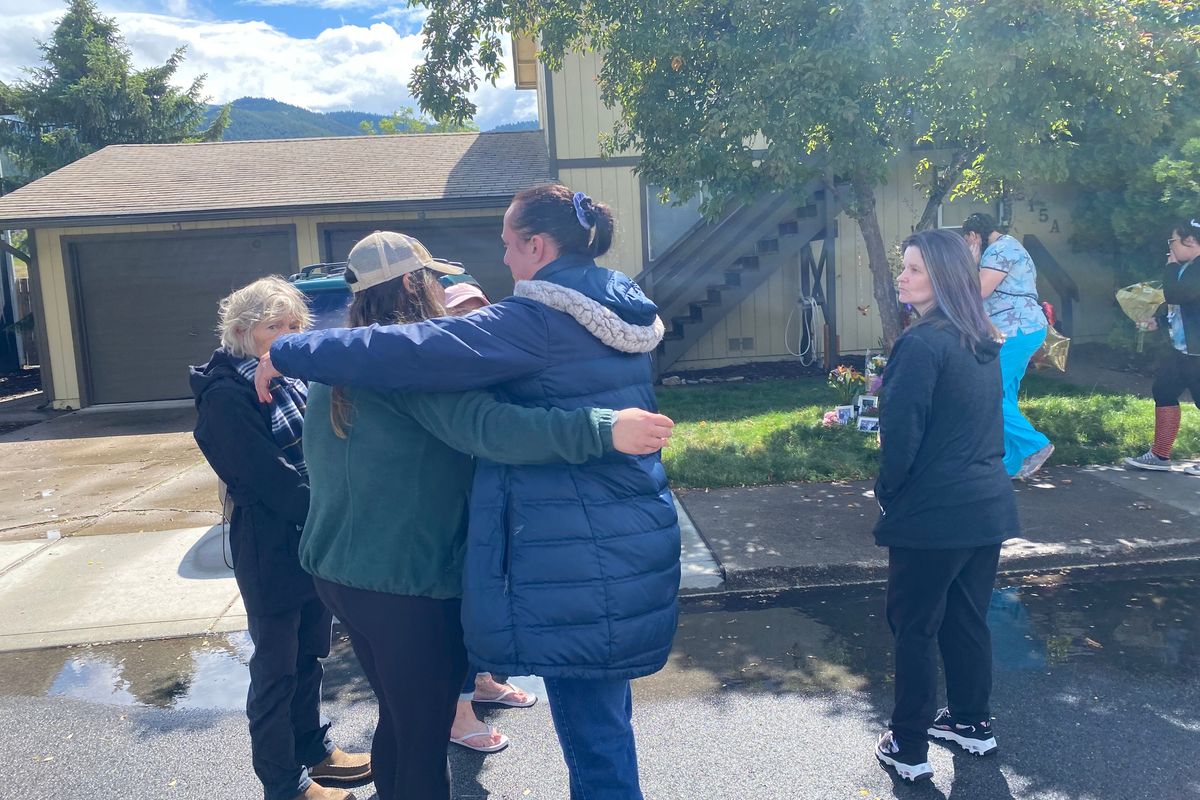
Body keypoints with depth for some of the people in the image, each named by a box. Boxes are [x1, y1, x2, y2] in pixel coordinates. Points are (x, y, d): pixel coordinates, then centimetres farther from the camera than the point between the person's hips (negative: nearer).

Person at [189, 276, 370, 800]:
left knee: (309, 655, 19)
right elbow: (268, 477, -20)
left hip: (316, 540, 7)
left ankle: (311, 749, 36)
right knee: (276, 667, 6)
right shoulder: (226, 396, -14)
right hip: (270, 550, -7)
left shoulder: (292, 381, 9)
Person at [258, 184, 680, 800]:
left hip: (579, 562, -9)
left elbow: (409, 351, -21)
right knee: (605, 715, 23)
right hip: (634, 539, 9)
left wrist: (288, 353, -9)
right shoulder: (620, 310, 10)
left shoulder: (538, 320, -17)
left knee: (592, 732, 5)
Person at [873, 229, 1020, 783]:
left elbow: (902, 433, -20)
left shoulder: (922, 343, -19)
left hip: (934, 513, -8)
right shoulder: (983, 343, 8)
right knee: (968, 617, 21)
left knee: (914, 628, 6)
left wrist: (886, 491, -4)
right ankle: (972, 723, 35)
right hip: (988, 504, 8)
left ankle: (909, 749, 17)